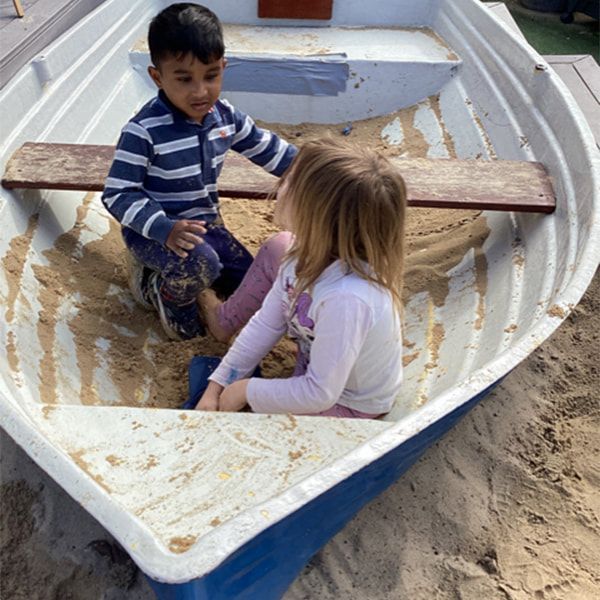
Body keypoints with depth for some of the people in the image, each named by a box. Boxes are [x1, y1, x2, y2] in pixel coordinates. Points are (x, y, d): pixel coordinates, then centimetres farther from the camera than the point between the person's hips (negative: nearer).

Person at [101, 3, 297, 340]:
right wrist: (165, 228, -37)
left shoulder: (225, 116, -7)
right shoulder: (144, 131, -25)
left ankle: (180, 273, 26)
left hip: (203, 221, 7)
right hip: (153, 230, -6)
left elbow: (267, 148, 8)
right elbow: (118, 195, -23)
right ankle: (162, 290, 0)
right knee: (201, 265, -35)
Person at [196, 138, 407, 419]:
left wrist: (246, 390, -21)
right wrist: (216, 386, -7)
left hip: (344, 404, -6)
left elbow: (318, 394, -33)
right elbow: (266, 325, -7)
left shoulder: (346, 299, -43)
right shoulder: (308, 253, -17)